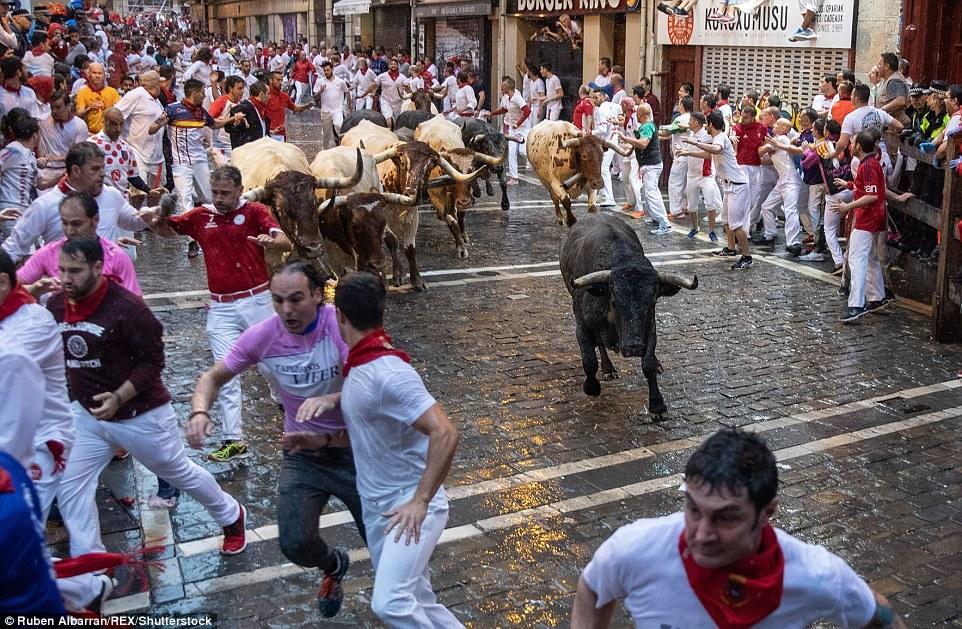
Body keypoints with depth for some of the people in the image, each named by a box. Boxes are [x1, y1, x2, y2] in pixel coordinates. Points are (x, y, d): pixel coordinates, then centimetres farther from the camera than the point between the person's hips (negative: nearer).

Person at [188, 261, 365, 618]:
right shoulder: (262, 336, -13)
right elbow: (214, 376, -1)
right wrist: (200, 412, -22)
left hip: (354, 449, -2)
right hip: (302, 453, 3)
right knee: (294, 545, -8)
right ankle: (334, 566, 32)